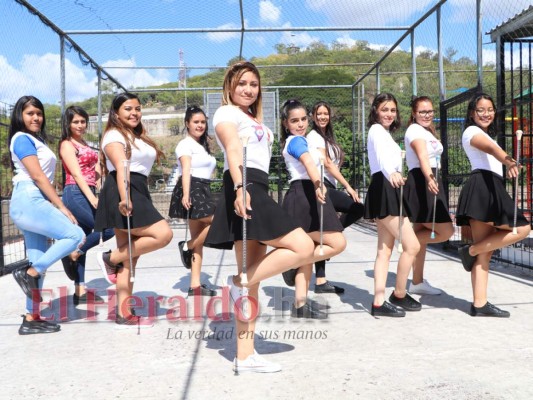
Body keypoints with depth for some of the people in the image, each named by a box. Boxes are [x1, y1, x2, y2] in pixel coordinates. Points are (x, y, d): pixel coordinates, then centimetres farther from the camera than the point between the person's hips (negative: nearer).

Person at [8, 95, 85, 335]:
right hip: (28, 201, -9)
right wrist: (61, 207, -14)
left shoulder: (36, 140, 23)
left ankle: (31, 319, 9)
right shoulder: (22, 138, -5)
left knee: (40, 265, 6)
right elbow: (37, 176, -13)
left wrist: (56, 206, 11)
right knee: (76, 236, -16)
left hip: (33, 203, 9)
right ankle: (29, 274, -8)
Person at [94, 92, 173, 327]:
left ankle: (124, 314, 9)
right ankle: (110, 258, -7)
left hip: (138, 193, 9)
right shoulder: (114, 135, -3)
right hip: (123, 195, -9)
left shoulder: (138, 137, 26)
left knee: (130, 258, 6)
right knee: (163, 234, -21)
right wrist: (124, 198, -33)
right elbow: (121, 166, -20)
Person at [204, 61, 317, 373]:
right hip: (245, 189, -9)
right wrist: (239, 188, -32)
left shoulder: (254, 120, 30)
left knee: (253, 277, 4)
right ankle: (240, 282, -7)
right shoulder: (227, 113, 2)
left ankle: (245, 355, 7)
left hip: (257, 190, 9)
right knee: (303, 248, -16)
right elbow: (233, 149, -16)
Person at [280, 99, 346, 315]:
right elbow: (309, 163, -30)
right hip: (304, 196, -10)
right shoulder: (296, 140, -10)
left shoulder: (297, 141, 21)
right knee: (338, 243, -13)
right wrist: (318, 185, -45)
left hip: (306, 196, 10)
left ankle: (300, 305, 9)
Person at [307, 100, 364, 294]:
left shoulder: (326, 137, 23)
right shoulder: (315, 136, -4)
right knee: (358, 208, -18)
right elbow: (327, 164, -12)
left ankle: (321, 282, 6)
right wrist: (347, 186, -15)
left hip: (327, 187, 9)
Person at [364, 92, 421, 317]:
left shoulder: (384, 133, 23)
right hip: (384, 190, -10)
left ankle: (379, 303, 4)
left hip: (387, 191, 10)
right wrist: (391, 173, -48)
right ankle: (399, 295, 4)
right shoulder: (376, 130, -7)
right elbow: (381, 155, -28)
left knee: (385, 249, 5)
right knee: (412, 245, -9)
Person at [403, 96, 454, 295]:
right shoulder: (415, 130, -10)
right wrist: (429, 178, -46)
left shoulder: (427, 131, 21)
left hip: (429, 182, 10)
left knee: (422, 235, 10)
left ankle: (417, 283, 15)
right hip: (421, 183, -10)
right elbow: (422, 156, -30)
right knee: (446, 232, -14)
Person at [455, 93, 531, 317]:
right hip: (482, 187, -9)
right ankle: (471, 250, -8)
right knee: (522, 228, -14)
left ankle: (480, 305, 1)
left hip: (489, 188, 9)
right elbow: (490, 148, -24)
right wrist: (507, 161, -42)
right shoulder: (472, 131, -2)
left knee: (484, 252, 3)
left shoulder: (485, 135, 31)